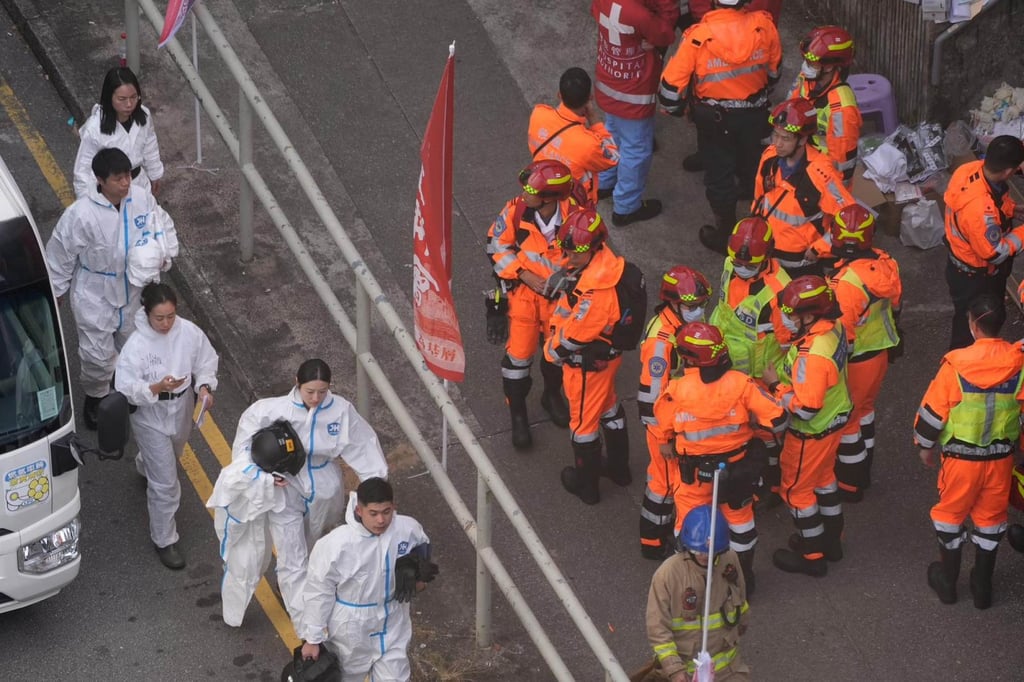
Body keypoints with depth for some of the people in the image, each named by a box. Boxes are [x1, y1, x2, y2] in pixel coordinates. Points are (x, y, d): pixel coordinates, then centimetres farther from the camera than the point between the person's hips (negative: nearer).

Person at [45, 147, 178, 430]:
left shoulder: (141, 198, -17)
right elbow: (60, 255, -15)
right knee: (99, 355, 6)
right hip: (95, 297, -4)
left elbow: (164, 226, 4)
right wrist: (54, 293, -5)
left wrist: (165, 256, -13)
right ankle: (94, 398, 38)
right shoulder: (81, 215, -30)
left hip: (133, 288, 4)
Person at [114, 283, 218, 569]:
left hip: (181, 410, 5)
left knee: (171, 457, 34)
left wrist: (204, 386, -18)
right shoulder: (136, 346, -29)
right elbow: (125, 388, -25)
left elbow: (206, 361, 0)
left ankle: (146, 466, 71)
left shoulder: (189, 332, -17)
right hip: (150, 418, -5)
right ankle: (164, 539, 20)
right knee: (165, 484, 0)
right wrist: (157, 388, -41)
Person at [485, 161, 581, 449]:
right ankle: (518, 414, 23)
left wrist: (563, 281, -25)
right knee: (519, 354, 2)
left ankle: (552, 395, 50)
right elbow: (497, 245, -8)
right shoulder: (516, 210, -21)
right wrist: (525, 275, -17)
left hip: (560, 295, 1)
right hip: (523, 290, -1)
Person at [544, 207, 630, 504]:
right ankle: (619, 468, 48)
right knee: (608, 407, 28)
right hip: (608, 353, 9)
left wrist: (553, 350, -12)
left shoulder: (597, 291, -40)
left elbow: (574, 335, -28)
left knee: (583, 421, 13)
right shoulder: (605, 259, -11)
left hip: (587, 363, -9)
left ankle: (586, 485, 34)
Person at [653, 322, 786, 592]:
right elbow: (778, 420, -19)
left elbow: (662, 429, -5)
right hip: (738, 467, 2)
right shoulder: (741, 383, -20)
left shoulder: (676, 391, -23)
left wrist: (666, 447, 17)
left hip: (695, 472, -2)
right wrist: (750, 422, 1)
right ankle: (744, 577, 39)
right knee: (739, 516, 24)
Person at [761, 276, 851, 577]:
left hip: (812, 432, -9)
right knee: (823, 477, 28)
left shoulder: (812, 355, -38)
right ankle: (831, 540, 46)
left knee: (796, 489, 12)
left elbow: (805, 408, -34)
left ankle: (812, 556, 26)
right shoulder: (834, 327, -10)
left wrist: (775, 385, -23)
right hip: (834, 419, 9)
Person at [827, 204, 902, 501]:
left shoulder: (846, 282, -34)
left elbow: (841, 332, -28)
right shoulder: (885, 263, -11)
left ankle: (850, 485, 27)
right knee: (864, 408, 27)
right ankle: (863, 471, 44)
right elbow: (895, 301, 5)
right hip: (880, 351, 7)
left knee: (845, 419, 12)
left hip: (854, 361, -7)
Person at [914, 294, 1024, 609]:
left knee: (950, 515, 18)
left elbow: (933, 412, -12)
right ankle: (982, 586, 28)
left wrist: (925, 445, 5)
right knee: (990, 518, 18)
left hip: (961, 457, -2)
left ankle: (947, 581, 31)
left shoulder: (956, 366, -21)